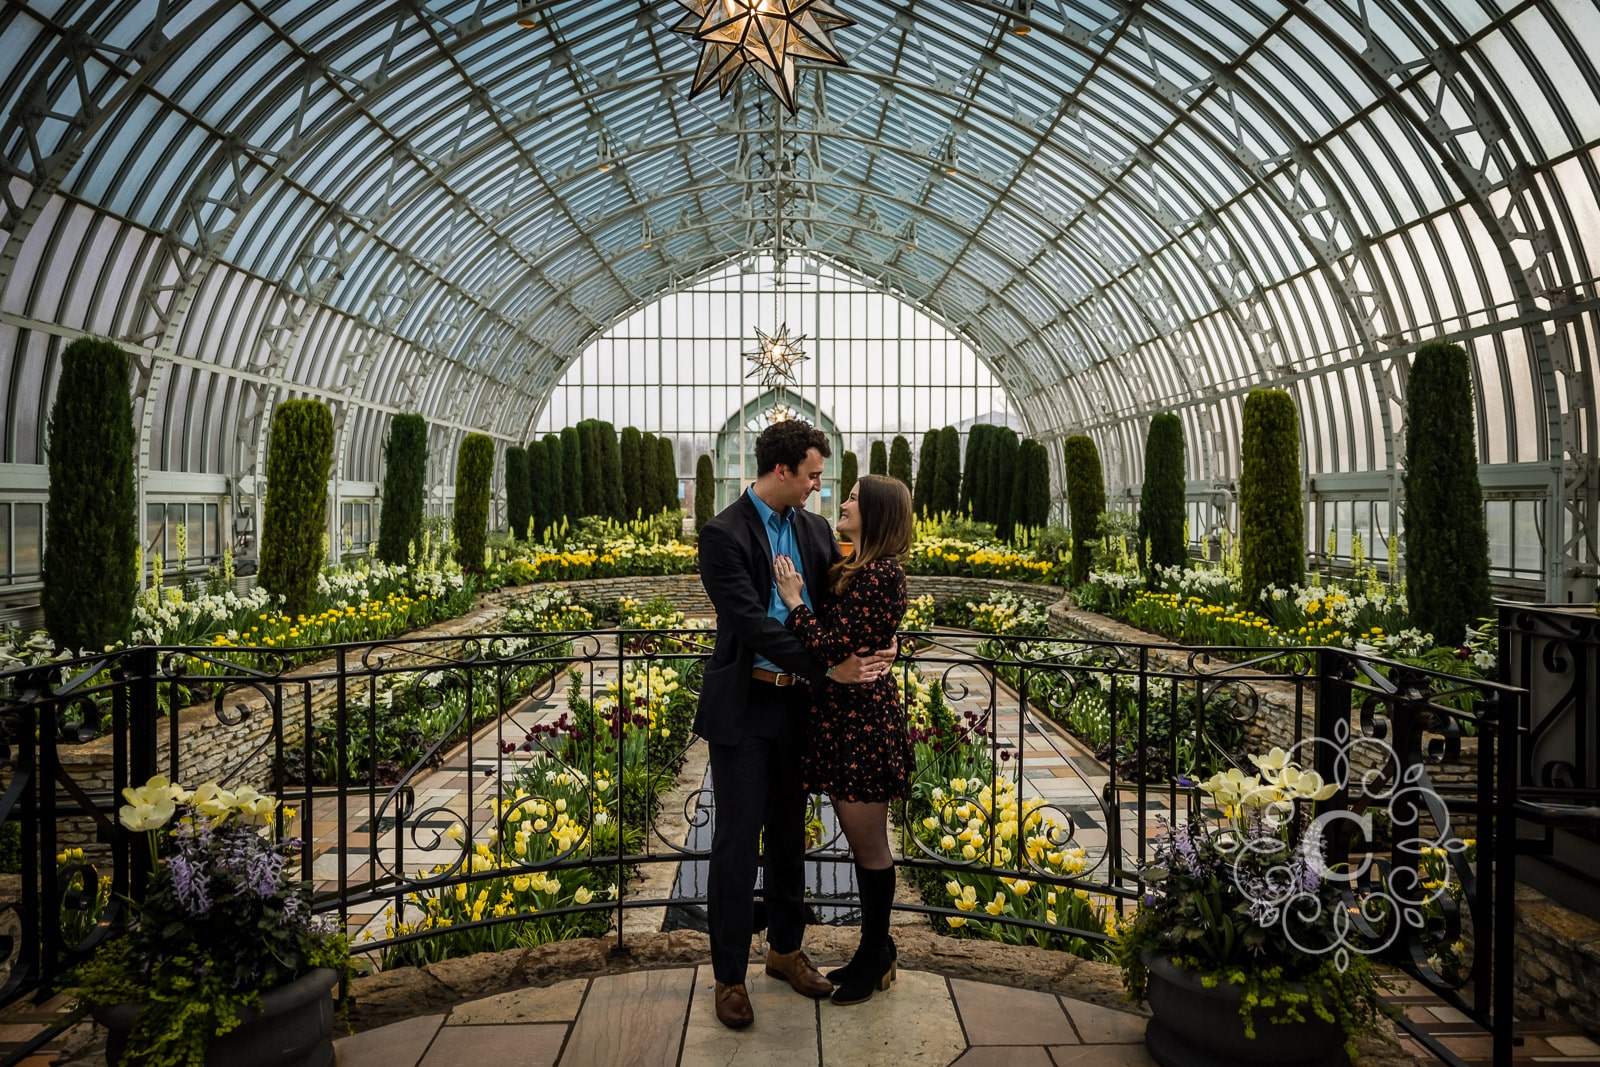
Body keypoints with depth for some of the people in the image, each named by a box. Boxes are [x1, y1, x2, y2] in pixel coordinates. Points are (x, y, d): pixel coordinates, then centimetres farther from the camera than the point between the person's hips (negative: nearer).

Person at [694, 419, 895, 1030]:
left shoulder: (815, 529, 6)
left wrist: (869, 651, -11)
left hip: (797, 705, 6)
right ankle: (729, 974, 18)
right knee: (737, 842, 3)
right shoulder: (724, 535, -13)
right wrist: (829, 668, -22)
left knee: (789, 835, 17)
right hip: (744, 709, -6)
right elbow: (752, 624, -21)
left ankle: (785, 949, 35)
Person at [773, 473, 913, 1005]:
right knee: (861, 843, 19)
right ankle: (876, 949, 34)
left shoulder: (880, 575, -19)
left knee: (869, 846, 7)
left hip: (864, 720, -9)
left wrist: (794, 601, -11)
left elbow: (832, 646, -21)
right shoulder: (853, 568, 11)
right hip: (839, 716, 9)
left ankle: (875, 959, 25)